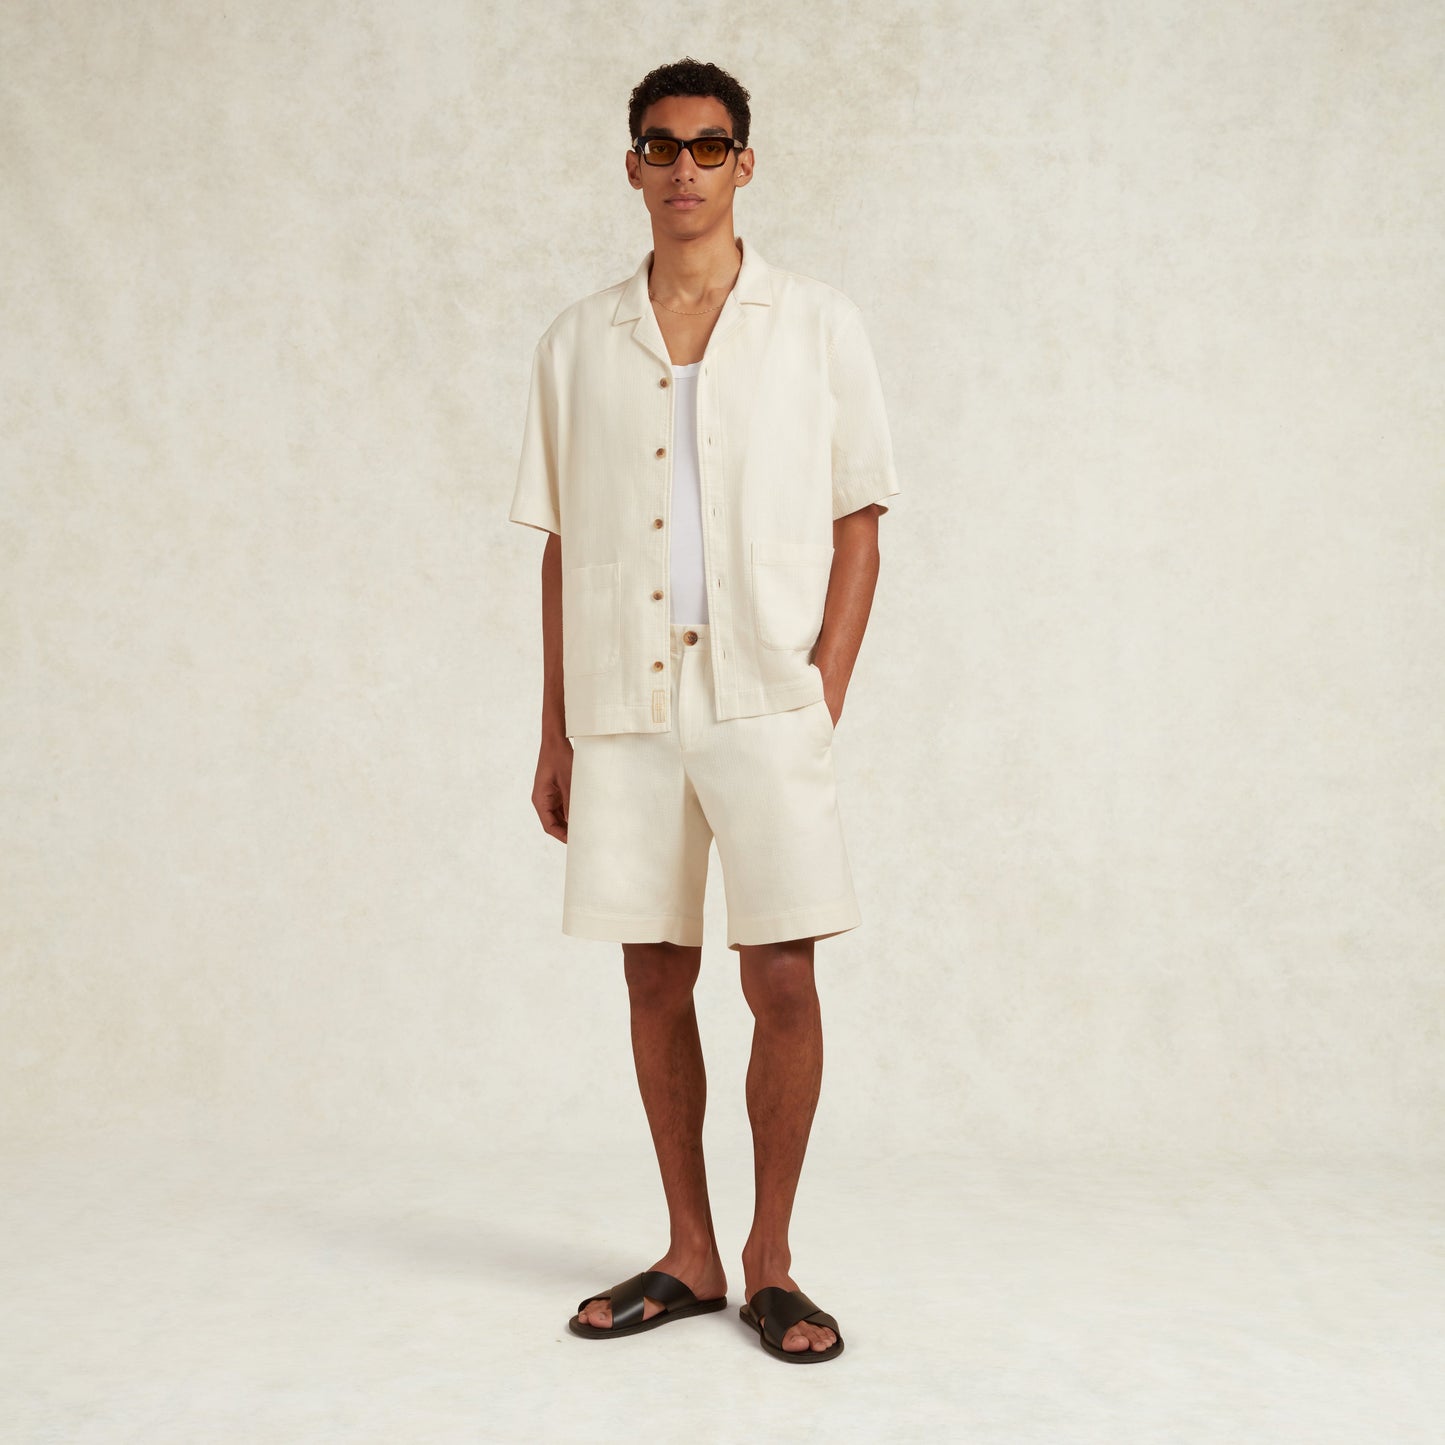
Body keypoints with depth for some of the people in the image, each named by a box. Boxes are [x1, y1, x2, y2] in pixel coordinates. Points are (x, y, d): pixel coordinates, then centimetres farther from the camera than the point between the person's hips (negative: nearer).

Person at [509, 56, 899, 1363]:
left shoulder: (819, 327, 5)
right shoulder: (579, 345, 12)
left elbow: (858, 524, 3)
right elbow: (564, 548, 12)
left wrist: (825, 698, -6)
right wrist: (558, 730, 8)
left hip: (766, 702, -2)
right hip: (624, 705, 3)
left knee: (782, 978, -5)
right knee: (656, 977, 7)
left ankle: (771, 1263, 11)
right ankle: (690, 1255, 20)